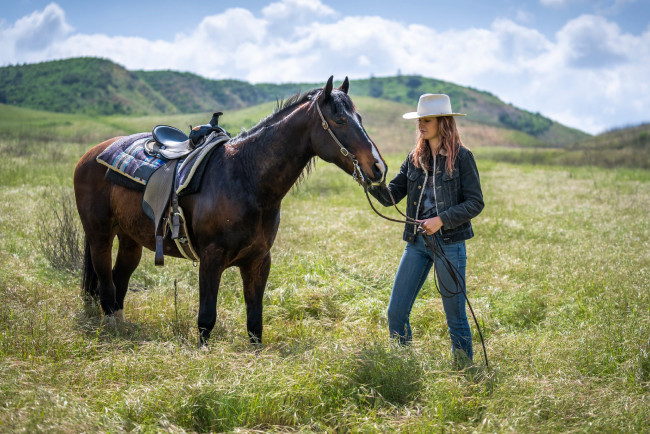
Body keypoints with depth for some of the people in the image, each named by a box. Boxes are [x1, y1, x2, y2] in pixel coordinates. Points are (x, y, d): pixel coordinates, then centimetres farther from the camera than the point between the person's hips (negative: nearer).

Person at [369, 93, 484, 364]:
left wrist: (442, 220, -18)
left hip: (449, 243, -5)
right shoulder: (415, 158, 9)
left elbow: (475, 203, -8)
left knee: (455, 316, 4)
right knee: (396, 312, 3)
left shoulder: (461, 157, -6)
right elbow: (390, 196, 5)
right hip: (417, 242, 5)